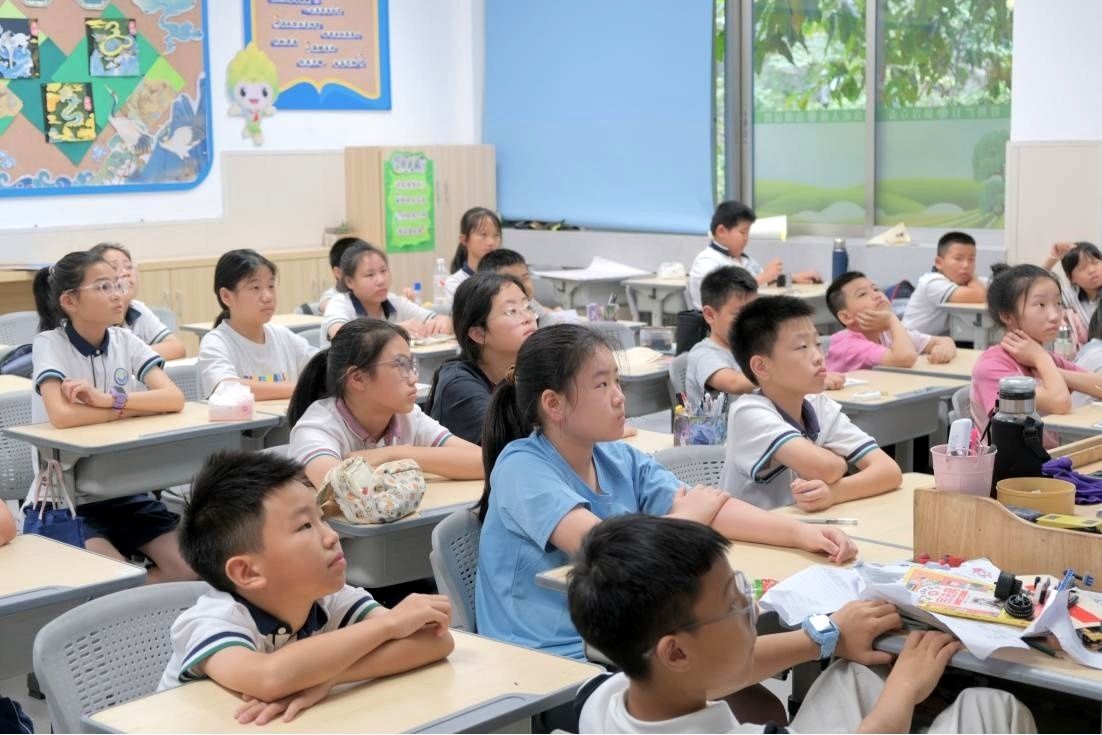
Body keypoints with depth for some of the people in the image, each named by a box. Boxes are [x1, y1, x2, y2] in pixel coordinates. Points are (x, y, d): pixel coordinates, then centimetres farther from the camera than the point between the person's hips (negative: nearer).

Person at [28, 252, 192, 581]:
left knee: (190, 566, -13)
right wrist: (139, 406, -16)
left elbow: (174, 398, -12)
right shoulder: (49, 344, -10)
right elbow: (62, 416, -27)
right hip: (64, 500, -5)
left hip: (125, 491, 5)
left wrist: (110, 399, -26)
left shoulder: (125, 341, 3)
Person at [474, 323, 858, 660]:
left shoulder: (623, 461, 7)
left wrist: (801, 532, -17)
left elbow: (713, 510, -2)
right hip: (540, 663, -6)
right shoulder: (522, 467, -14)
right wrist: (684, 520, -11)